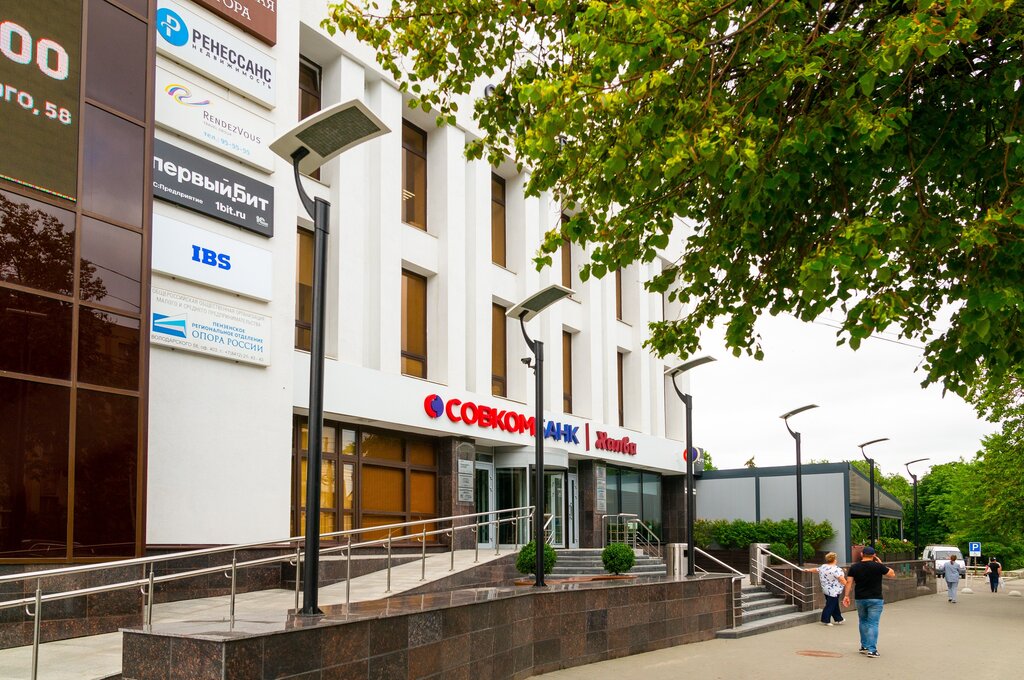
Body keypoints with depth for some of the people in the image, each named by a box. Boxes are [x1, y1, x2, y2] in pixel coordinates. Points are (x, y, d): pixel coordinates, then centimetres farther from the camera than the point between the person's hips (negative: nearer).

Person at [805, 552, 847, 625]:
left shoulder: (823, 567, 6)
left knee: (835, 605, 17)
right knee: (830, 605, 0)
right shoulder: (836, 569, -17)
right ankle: (826, 620, 5)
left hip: (826, 589, 8)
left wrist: (808, 570, 36)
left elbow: (815, 569, 22)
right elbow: (842, 580, -19)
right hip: (833, 591, -8)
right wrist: (846, 585, -7)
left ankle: (838, 619, 26)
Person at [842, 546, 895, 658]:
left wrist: (846, 596, 3)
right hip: (875, 599, -3)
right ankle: (872, 650, -8)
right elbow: (892, 575, 2)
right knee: (873, 624, -3)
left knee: (863, 622, 19)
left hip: (860, 599, 3)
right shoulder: (878, 566, -8)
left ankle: (864, 646, 24)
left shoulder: (854, 568, 1)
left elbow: (849, 582, -1)